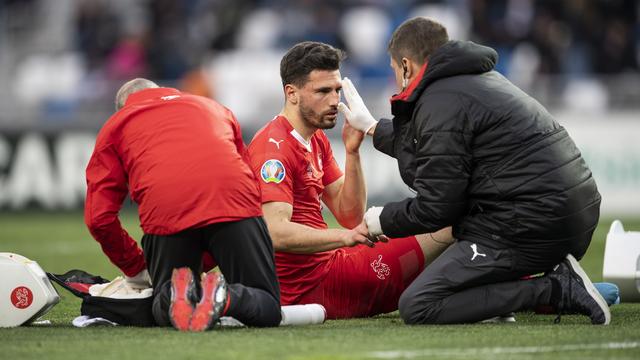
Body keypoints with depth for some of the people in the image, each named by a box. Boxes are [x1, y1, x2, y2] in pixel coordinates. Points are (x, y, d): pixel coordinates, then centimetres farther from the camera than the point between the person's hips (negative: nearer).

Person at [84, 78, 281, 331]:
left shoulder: (114, 127, 28)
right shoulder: (212, 106, 36)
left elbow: (99, 218, 18)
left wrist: (136, 269, 32)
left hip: (164, 213, 0)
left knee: (164, 312, 21)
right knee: (267, 309, 10)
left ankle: (176, 294, -14)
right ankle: (226, 297, -23)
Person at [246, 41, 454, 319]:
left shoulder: (316, 139, 15)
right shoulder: (276, 146, -16)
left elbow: (349, 216, 11)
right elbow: (275, 233, -28)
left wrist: (352, 152, -2)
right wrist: (345, 236, -40)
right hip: (312, 284, -10)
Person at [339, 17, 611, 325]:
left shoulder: (441, 103, -9)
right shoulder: (482, 78, 22)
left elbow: (435, 207, -11)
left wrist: (382, 220, 7)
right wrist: (372, 127, 48)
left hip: (532, 227, -10)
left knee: (417, 307, -11)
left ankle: (555, 291, -16)